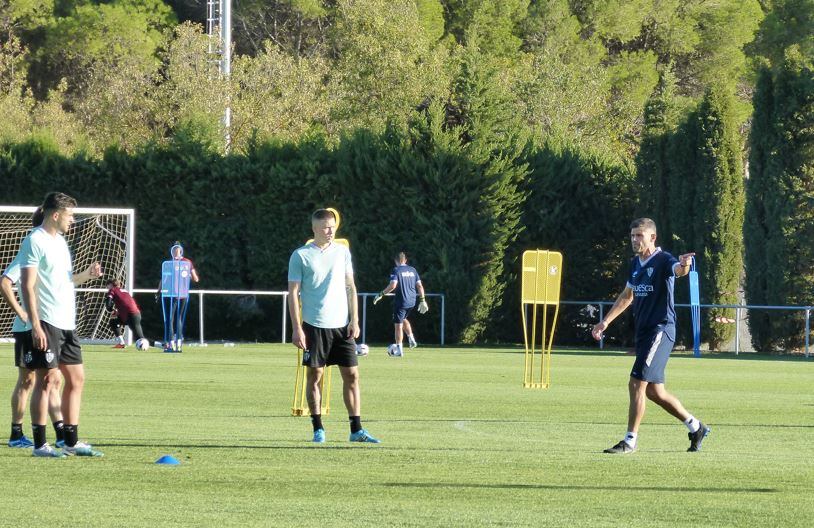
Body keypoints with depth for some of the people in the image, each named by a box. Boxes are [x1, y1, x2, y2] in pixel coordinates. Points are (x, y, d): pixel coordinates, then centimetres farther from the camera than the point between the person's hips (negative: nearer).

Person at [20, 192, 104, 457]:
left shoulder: (60, 241, 17)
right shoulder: (35, 241, -10)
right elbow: (28, 286, -15)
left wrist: (85, 275, 7)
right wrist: (35, 325, -21)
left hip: (67, 323, 9)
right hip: (47, 323, -9)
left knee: (76, 379, 9)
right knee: (47, 379, -7)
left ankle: (72, 442, 14)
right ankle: (40, 444, -3)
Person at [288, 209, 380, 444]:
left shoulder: (342, 252, 9)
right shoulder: (301, 256, -2)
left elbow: (350, 287, 12)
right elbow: (293, 293, -2)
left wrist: (354, 321, 4)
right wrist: (296, 328, -9)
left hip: (341, 325, 3)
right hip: (314, 325, -3)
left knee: (352, 375, -1)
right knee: (314, 376, 0)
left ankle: (356, 429, 2)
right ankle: (318, 429, 9)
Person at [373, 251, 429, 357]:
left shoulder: (396, 270, -7)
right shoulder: (413, 270, 10)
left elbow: (393, 285, -21)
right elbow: (420, 286, 9)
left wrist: (381, 294, -12)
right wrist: (422, 300, 14)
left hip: (400, 301, -6)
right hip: (412, 302, 6)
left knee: (398, 325, -1)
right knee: (403, 319, 29)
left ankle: (399, 349, -2)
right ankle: (411, 339, 16)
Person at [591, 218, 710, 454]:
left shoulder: (663, 260, -11)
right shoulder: (636, 263, 14)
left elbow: (678, 269, -35)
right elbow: (627, 296, 27)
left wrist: (684, 265, -59)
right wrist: (606, 321, 25)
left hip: (661, 330, -9)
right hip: (644, 330, 9)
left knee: (637, 384, -12)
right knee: (654, 391, 12)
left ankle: (630, 441, -5)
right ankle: (696, 427, 26)